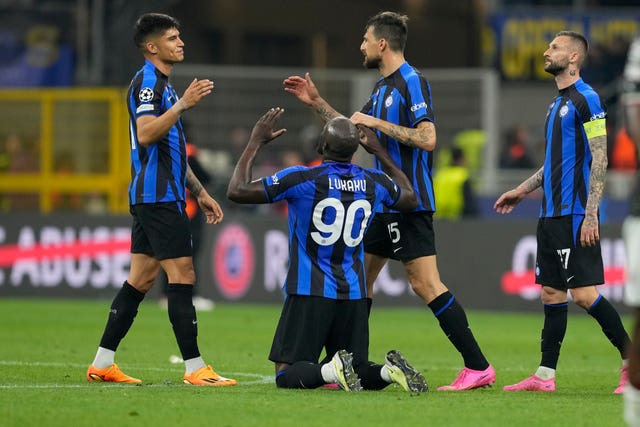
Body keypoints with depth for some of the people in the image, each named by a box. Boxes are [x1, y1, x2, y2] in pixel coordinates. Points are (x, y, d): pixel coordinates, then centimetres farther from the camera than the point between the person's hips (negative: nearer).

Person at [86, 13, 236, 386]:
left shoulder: (163, 85, 21)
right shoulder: (148, 81, -10)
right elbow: (146, 133, -25)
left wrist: (200, 193, 26)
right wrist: (183, 104, -29)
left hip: (155, 198, 10)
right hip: (158, 197, -10)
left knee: (141, 279, 10)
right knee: (183, 276, -10)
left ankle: (103, 363, 11)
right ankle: (195, 368, -9)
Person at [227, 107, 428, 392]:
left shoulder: (303, 179, -12)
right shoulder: (372, 182, 3)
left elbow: (237, 191, -10)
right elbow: (410, 199, 27)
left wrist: (256, 142, 1)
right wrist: (379, 152, 33)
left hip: (309, 293, -4)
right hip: (354, 295, 5)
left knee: (287, 375, -1)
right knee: (359, 370, 15)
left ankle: (331, 370, -31)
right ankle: (390, 370, -18)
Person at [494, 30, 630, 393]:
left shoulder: (586, 99, -10)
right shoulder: (558, 103, 17)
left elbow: (599, 159, -15)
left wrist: (590, 214, -20)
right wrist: (523, 190, 28)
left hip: (575, 214, -9)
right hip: (552, 214, 9)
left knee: (584, 293, -11)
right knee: (551, 292, 8)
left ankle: (632, 360, -1)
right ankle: (545, 375, 9)